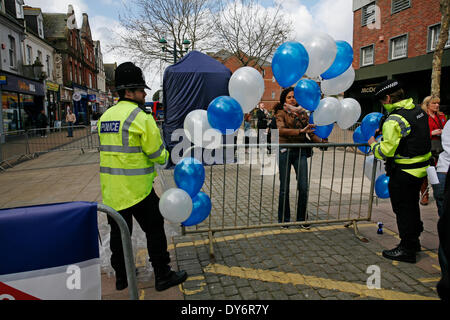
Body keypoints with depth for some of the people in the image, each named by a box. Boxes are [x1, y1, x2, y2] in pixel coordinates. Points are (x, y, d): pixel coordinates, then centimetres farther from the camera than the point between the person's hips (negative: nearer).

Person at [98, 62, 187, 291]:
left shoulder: (105, 116, 10)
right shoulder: (140, 117, -14)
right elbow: (157, 153, -12)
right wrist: (164, 157, 8)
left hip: (111, 189, 8)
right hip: (137, 188, -7)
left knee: (118, 231, 18)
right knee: (154, 229, 7)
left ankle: (121, 276, 32)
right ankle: (163, 276, 19)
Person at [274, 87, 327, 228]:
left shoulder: (303, 113, 14)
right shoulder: (281, 113, 2)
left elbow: (311, 133, 10)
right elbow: (281, 130, -18)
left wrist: (322, 141, -7)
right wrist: (300, 131, -27)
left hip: (300, 152, 3)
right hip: (285, 151, -3)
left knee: (304, 187, 0)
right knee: (284, 187, 3)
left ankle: (302, 218, 18)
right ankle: (284, 219, 19)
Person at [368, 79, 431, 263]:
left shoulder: (394, 120, -23)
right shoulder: (418, 111, 6)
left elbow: (386, 151, -24)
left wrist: (373, 144, -5)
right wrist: (385, 131, 16)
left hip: (403, 173, -9)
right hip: (420, 168, 9)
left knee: (403, 210, 4)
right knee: (412, 206, 22)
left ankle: (407, 250, 16)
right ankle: (414, 241, 38)